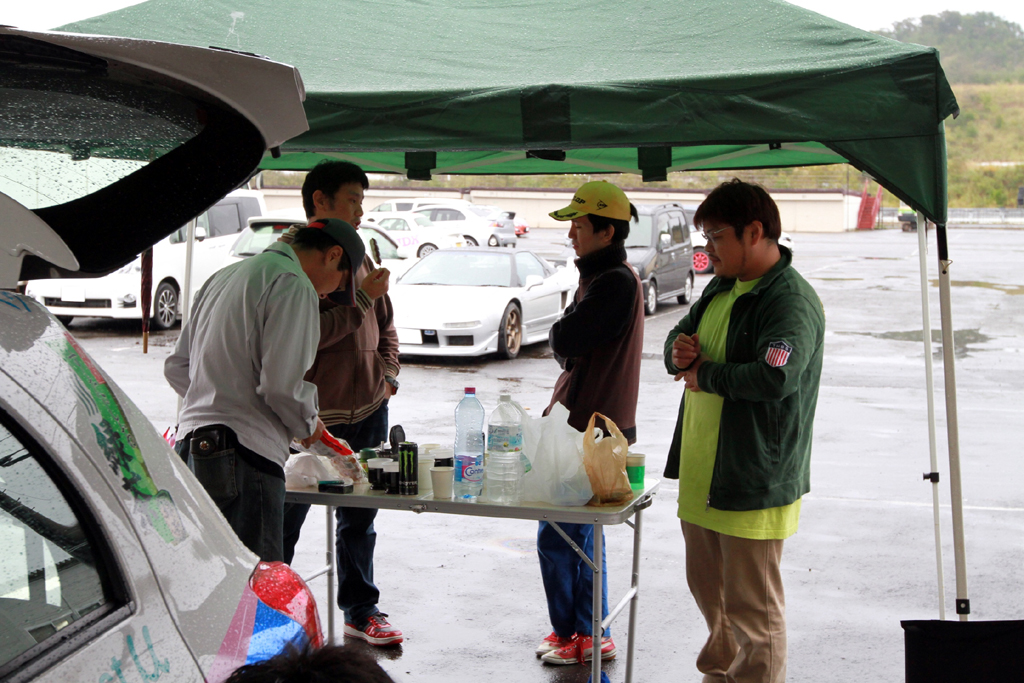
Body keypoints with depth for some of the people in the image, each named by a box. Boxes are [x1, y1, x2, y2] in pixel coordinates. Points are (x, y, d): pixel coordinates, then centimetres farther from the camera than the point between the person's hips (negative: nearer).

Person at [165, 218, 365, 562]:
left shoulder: (224, 277, 22)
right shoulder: (293, 285, -7)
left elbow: (176, 368, 24)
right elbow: (282, 384, -15)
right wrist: (308, 424, 3)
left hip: (190, 443, 9)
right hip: (243, 455, -9)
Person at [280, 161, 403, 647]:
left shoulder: (359, 258, 14)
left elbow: (385, 325, 24)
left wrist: (388, 376, 10)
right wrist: (360, 298, -19)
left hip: (367, 411, 7)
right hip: (311, 417, -7)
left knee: (359, 519, 15)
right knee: (284, 521, 4)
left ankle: (360, 610, 26)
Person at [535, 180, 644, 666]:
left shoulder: (617, 283, -18)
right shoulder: (602, 276, 15)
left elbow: (562, 341, -22)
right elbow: (567, 345, 16)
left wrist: (562, 332, -3)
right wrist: (569, 336, -4)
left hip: (593, 432, -10)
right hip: (582, 424, 10)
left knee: (556, 539, -3)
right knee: (582, 535, 15)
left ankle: (574, 635, 10)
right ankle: (591, 635, 24)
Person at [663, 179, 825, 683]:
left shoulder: (792, 301, -17)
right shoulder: (721, 288, 13)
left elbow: (775, 377, -31)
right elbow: (681, 341, 22)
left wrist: (705, 374, -16)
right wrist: (679, 352, -4)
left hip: (755, 483, -9)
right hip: (703, 473, 10)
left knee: (752, 609, 0)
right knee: (707, 588, 23)